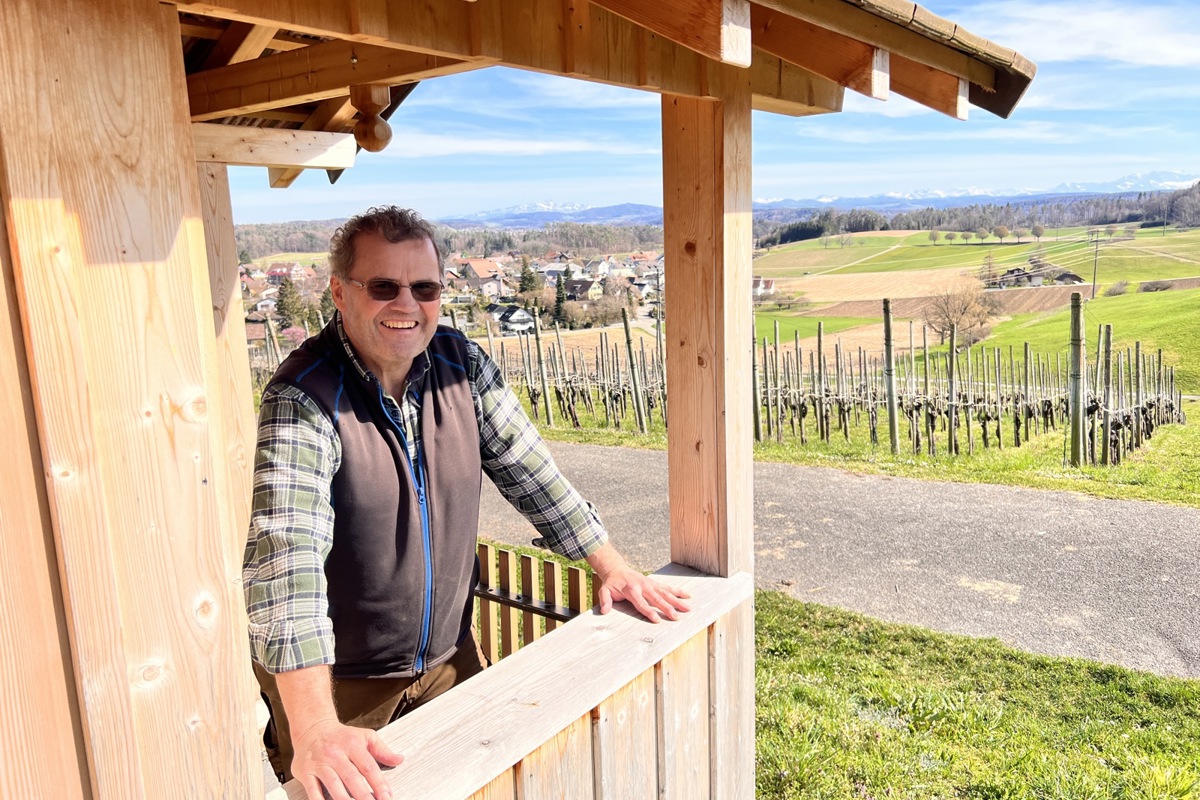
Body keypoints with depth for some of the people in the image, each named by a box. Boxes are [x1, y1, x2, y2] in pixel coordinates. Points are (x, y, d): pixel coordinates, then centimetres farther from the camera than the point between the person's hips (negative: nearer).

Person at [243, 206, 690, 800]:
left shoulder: (463, 366, -6)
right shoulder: (303, 398, -24)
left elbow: (528, 472, 2)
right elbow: (287, 553, -34)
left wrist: (611, 566, 1)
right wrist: (315, 731, -44)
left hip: (449, 657, 5)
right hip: (334, 680, -5)